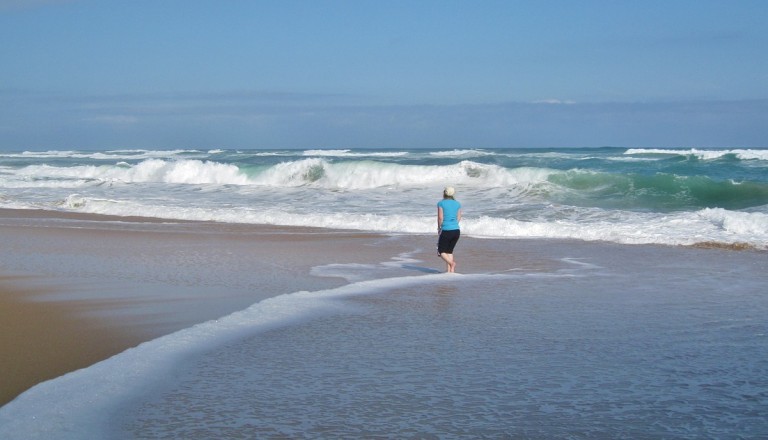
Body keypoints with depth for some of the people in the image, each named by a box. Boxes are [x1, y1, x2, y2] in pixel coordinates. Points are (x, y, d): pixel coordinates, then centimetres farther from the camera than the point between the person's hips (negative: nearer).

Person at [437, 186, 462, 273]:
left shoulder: (441, 203, -6)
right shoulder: (457, 204, 8)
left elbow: (440, 218, -9)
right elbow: (459, 218, 9)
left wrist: (439, 228, 5)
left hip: (446, 231, -5)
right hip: (456, 231, 5)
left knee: (441, 252, 6)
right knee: (449, 251, 17)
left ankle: (452, 263, -19)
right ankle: (449, 270, 9)